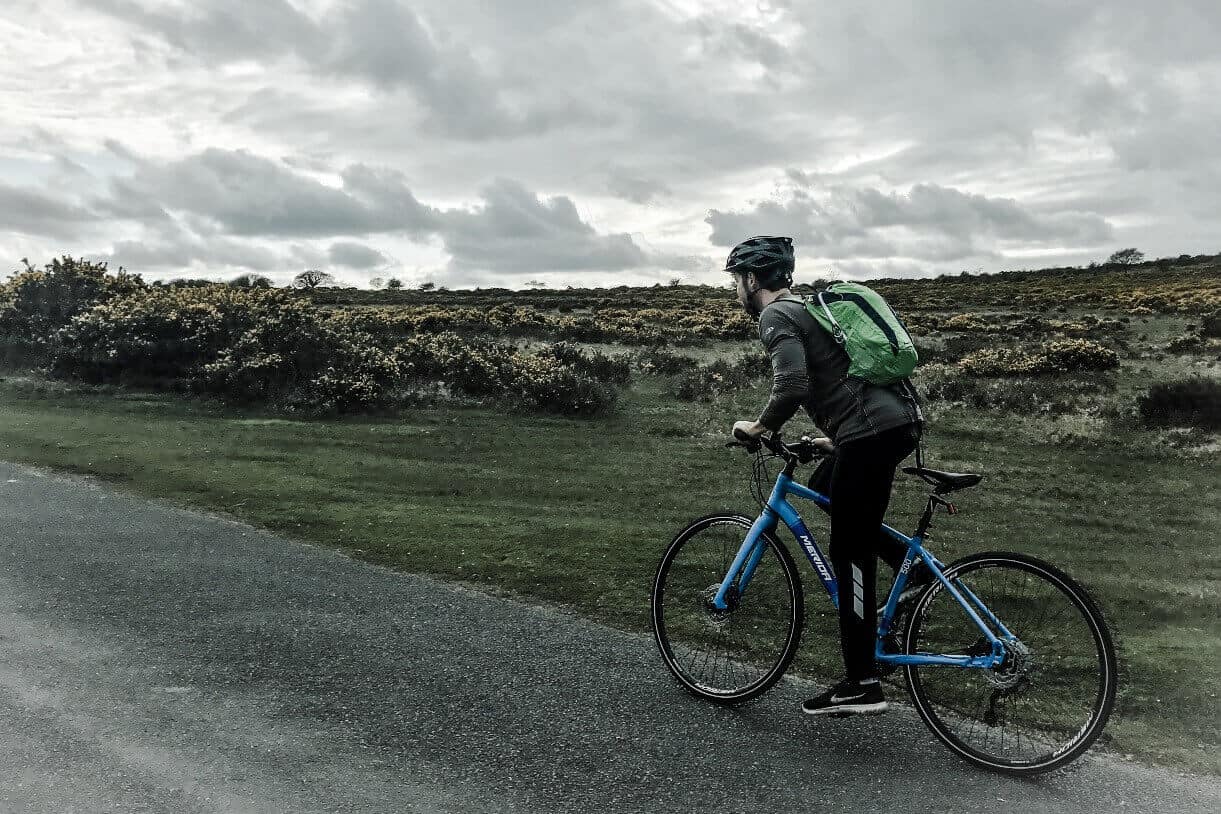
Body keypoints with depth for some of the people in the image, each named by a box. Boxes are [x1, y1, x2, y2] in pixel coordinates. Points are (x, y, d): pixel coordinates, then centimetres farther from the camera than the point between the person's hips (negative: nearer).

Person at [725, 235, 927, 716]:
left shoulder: (776, 317, -4)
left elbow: (791, 388, -20)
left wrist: (759, 427, -3)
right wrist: (835, 437, 34)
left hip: (872, 431, -9)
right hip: (900, 419, 10)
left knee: (849, 554, -2)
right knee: (823, 487, 28)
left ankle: (861, 685, 5)